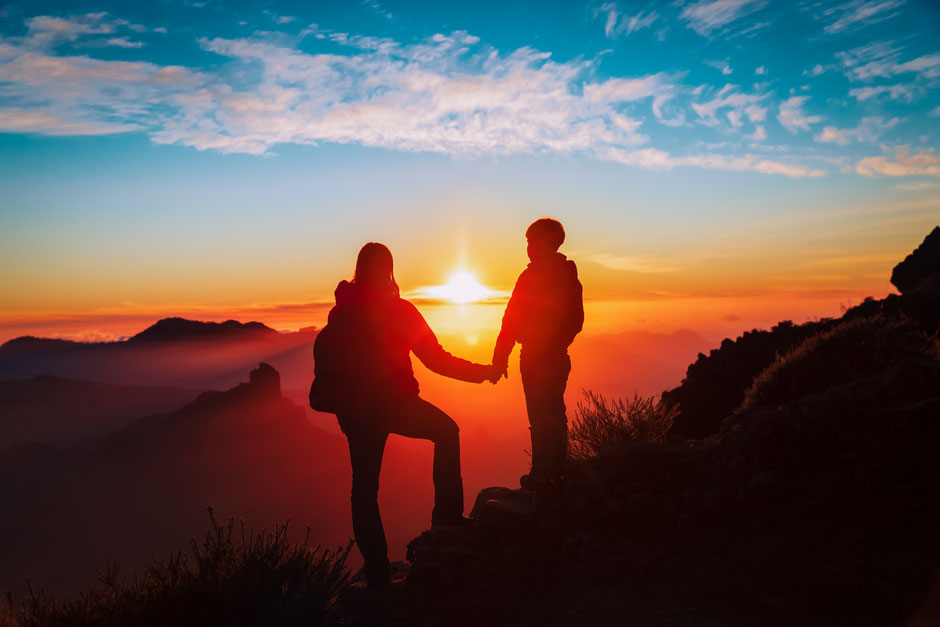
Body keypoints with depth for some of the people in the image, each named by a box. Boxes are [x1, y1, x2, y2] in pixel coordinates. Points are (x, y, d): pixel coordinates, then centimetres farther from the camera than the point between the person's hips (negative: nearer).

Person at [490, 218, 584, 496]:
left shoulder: (532, 276, -14)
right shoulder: (570, 276, 11)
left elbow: (512, 320, -17)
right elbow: (576, 321, 17)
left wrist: (500, 359, -15)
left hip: (535, 359, -8)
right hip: (558, 357, 8)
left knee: (540, 419, -4)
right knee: (555, 416, 15)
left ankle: (541, 476, 0)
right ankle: (556, 474, 23)